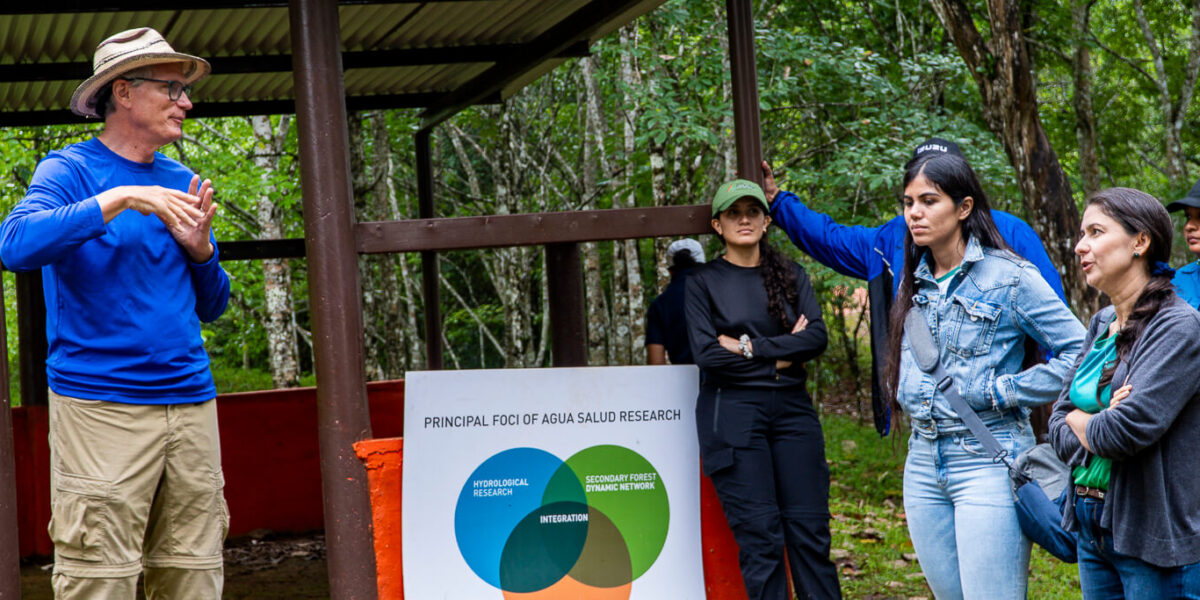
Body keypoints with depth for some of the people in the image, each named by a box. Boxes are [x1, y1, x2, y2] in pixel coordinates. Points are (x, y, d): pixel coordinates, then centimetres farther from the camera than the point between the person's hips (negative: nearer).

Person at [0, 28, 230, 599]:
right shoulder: (70, 169, 0)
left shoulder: (181, 183, 16)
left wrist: (198, 247, 0)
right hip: (100, 405, -5)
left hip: (191, 402, 5)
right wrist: (121, 199, -19)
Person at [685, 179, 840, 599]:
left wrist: (751, 346, -10)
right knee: (759, 535, -5)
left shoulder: (791, 274, 12)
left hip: (792, 408, 3)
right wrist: (781, 355, -5)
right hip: (733, 413, -3)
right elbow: (707, 354, -8)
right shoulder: (703, 282, 4)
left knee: (809, 529, -1)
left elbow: (817, 337, -2)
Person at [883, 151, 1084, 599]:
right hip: (923, 462, 7)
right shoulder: (914, 280, 12)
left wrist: (1002, 392, -11)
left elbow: (1078, 352, -10)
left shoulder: (1009, 277, -8)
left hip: (987, 461, -7)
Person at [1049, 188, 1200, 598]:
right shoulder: (1102, 323, 10)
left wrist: (1081, 421, -5)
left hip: (1154, 538, -7)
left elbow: (1128, 431, -24)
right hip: (1091, 527, 7)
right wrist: (1100, 427, -12)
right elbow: (1057, 426, 8)